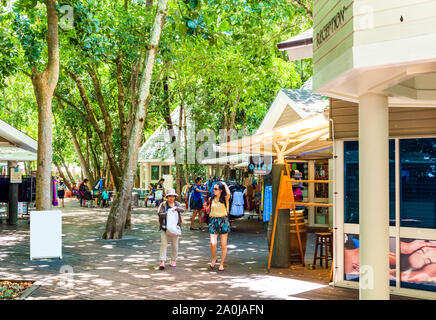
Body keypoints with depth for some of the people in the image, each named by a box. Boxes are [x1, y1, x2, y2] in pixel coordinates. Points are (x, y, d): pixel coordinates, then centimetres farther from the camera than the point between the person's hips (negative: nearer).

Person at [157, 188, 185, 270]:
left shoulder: (177, 204, 6)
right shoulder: (163, 204, 0)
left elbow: (183, 209, -11)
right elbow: (159, 213, -11)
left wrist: (175, 208, -28)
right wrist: (167, 213, -27)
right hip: (164, 227, -2)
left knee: (175, 245, 9)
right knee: (163, 244, -8)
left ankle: (173, 260, 24)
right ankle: (162, 262, -10)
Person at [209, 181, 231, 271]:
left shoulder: (225, 199, -4)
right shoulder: (212, 199, 8)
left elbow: (228, 193, -26)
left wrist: (225, 184, -12)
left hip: (223, 221, -2)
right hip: (213, 221, 2)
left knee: (223, 245, 3)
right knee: (213, 243, -12)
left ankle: (221, 264, 16)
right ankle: (214, 259, 15)